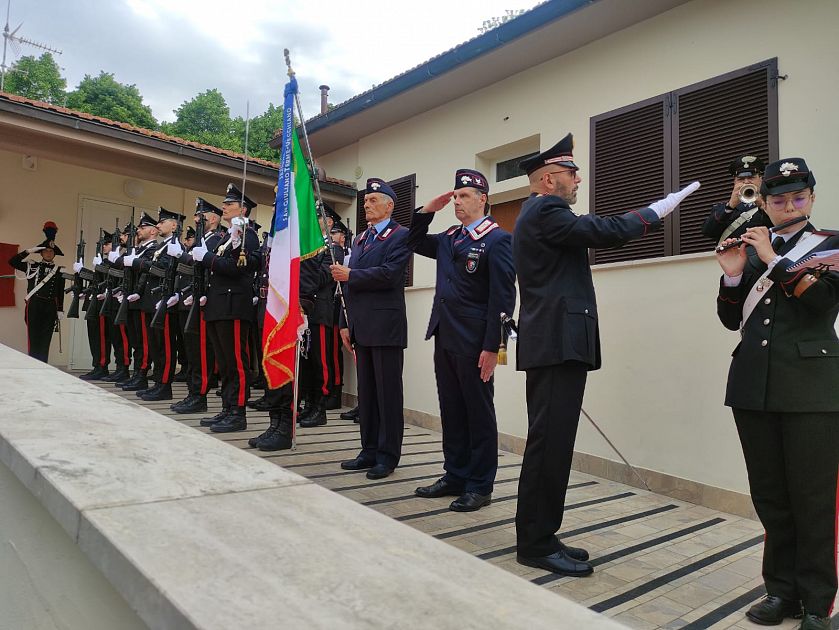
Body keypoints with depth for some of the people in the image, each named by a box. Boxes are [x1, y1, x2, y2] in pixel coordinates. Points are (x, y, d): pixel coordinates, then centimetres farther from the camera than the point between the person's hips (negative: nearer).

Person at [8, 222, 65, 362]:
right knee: (33, 337, -2)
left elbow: (61, 292, 9)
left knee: (46, 339, 3)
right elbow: (12, 261, -1)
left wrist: (60, 310, 6)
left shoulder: (59, 270, 11)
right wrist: (29, 251, -7)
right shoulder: (31, 266, 9)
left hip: (50, 307, 1)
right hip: (34, 305, -1)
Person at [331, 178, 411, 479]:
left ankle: (388, 454, 9)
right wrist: (345, 323, 13)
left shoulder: (400, 236, -3)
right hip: (361, 327, 8)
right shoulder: (360, 239, 20)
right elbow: (349, 283, 19)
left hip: (386, 327, -7)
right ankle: (369, 450, 21)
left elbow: (388, 274, -18)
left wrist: (350, 274, -10)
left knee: (388, 393, 0)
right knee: (366, 392, 12)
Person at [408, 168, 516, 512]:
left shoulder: (498, 239, -8)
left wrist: (492, 347, -17)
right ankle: (455, 476, 27)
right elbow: (415, 243, 28)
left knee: (479, 414, 4)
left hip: (474, 342, -7)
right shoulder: (448, 238, 14)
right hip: (445, 339, 8)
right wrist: (429, 209, 12)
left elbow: (502, 297, -13)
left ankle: (480, 486, 16)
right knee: (451, 412, 14)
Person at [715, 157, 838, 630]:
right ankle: (782, 589, 23)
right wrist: (733, 274, -5)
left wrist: (774, 259, -12)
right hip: (754, 384, 3)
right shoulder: (751, 248, 14)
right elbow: (732, 319, 10)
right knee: (769, 496, 9)